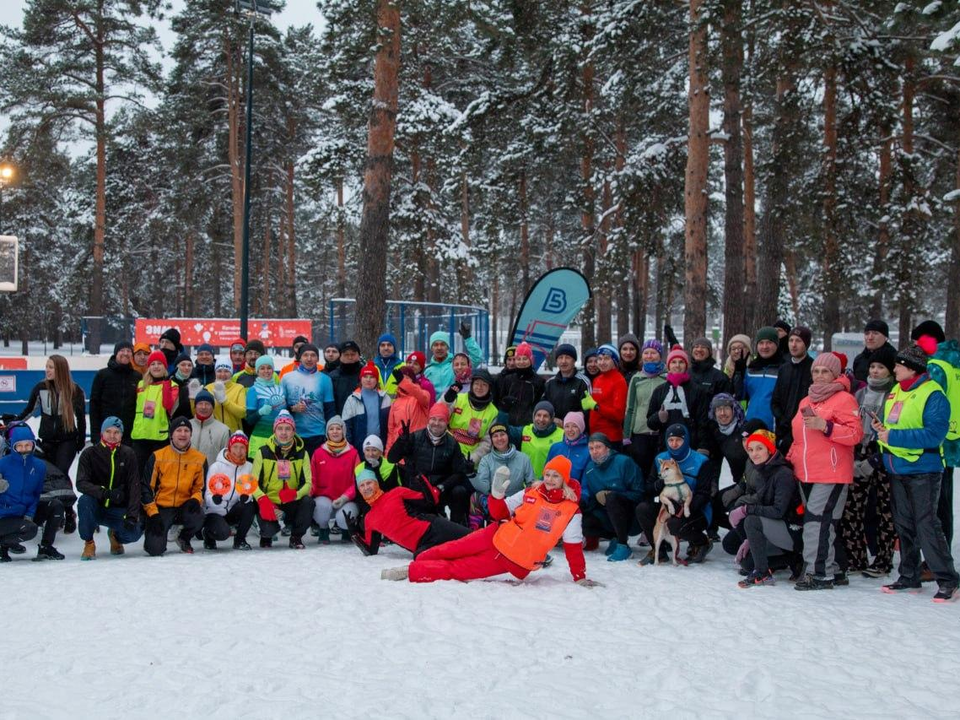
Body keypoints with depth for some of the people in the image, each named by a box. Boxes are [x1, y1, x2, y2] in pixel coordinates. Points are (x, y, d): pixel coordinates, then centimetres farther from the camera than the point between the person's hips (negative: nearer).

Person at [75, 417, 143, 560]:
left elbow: (134, 487, -9)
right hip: (96, 507, -1)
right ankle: (89, 543, -12)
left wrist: (132, 516, -21)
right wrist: (104, 492, -36)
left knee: (134, 531, -25)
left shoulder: (128, 454, -3)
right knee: (84, 501, -34)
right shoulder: (89, 454, -6)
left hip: (119, 509, 1)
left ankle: (115, 535, 14)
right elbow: (81, 484, -19)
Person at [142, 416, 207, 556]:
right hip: (160, 508, -2)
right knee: (155, 548, -22)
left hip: (185, 507, 2)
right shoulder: (157, 457, -2)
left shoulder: (200, 459, 4)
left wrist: (195, 499, -14)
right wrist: (153, 513, -11)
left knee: (197, 516, -34)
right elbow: (147, 487, -1)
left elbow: (201, 487, 9)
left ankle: (184, 538, 2)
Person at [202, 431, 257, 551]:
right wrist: (214, 499, -38)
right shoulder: (216, 466, -12)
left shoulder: (249, 467, 0)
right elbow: (207, 495, -14)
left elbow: (251, 491, -5)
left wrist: (246, 497, -29)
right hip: (214, 512, -4)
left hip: (233, 511, 4)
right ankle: (207, 533, 7)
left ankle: (239, 540, -4)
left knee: (250, 507, -27)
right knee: (223, 533, -31)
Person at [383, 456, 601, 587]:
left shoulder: (571, 510, -10)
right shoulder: (531, 493, 2)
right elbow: (500, 514, 6)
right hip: (497, 536, 3)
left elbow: (573, 547, -5)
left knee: (455, 570, -7)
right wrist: (497, 493, -12)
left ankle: (411, 572, -4)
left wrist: (580, 578, -8)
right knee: (455, 549, 2)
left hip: (516, 563, -3)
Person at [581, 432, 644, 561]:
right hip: (605, 516, 6)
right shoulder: (590, 467, 5)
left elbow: (638, 493, -14)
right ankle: (615, 537, 0)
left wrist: (611, 495, -23)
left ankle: (623, 545, -27)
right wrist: (581, 499, -15)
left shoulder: (624, 462, -12)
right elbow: (585, 491, 9)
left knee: (611, 498, -35)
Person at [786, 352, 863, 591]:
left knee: (817, 521, -14)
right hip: (806, 474, 8)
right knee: (825, 522, 10)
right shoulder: (806, 401, 19)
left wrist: (825, 426, -22)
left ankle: (820, 573, -10)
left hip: (831, 475, -8)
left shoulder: (844, 399, -5)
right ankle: (836, 569, 18)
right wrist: (791, 458, 19)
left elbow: (855, 434, -14)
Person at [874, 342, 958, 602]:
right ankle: (909, 578, 23)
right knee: (903, 525, 13)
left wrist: (893, 437, -23)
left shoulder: (932, 395, -14)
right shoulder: (895, 392, 11)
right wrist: (881, 428, -1)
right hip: (896, 469, 8)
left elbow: (933, 434, -23)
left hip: (923, 470, -8)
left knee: (927, 525, -10)